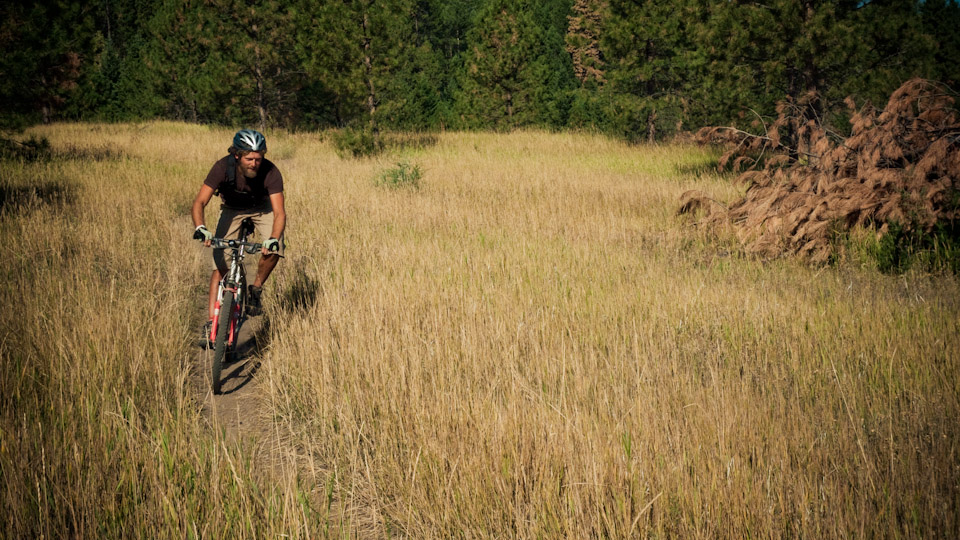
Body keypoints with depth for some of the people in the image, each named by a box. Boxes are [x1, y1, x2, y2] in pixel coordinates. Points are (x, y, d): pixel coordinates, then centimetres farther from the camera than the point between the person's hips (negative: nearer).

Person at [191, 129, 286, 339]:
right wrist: (200, 228, -53)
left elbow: (279, 212, -35)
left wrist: (273, 239, -53)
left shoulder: (271, 172, -32)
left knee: (274, 250, -27)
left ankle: (256, 289, -1)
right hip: (232, 210, 0)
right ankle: (211, 321, -7)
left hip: (262, 209, 0)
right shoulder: (223, 167, -31)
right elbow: (199, 202, -34)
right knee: (220, 264, -12)